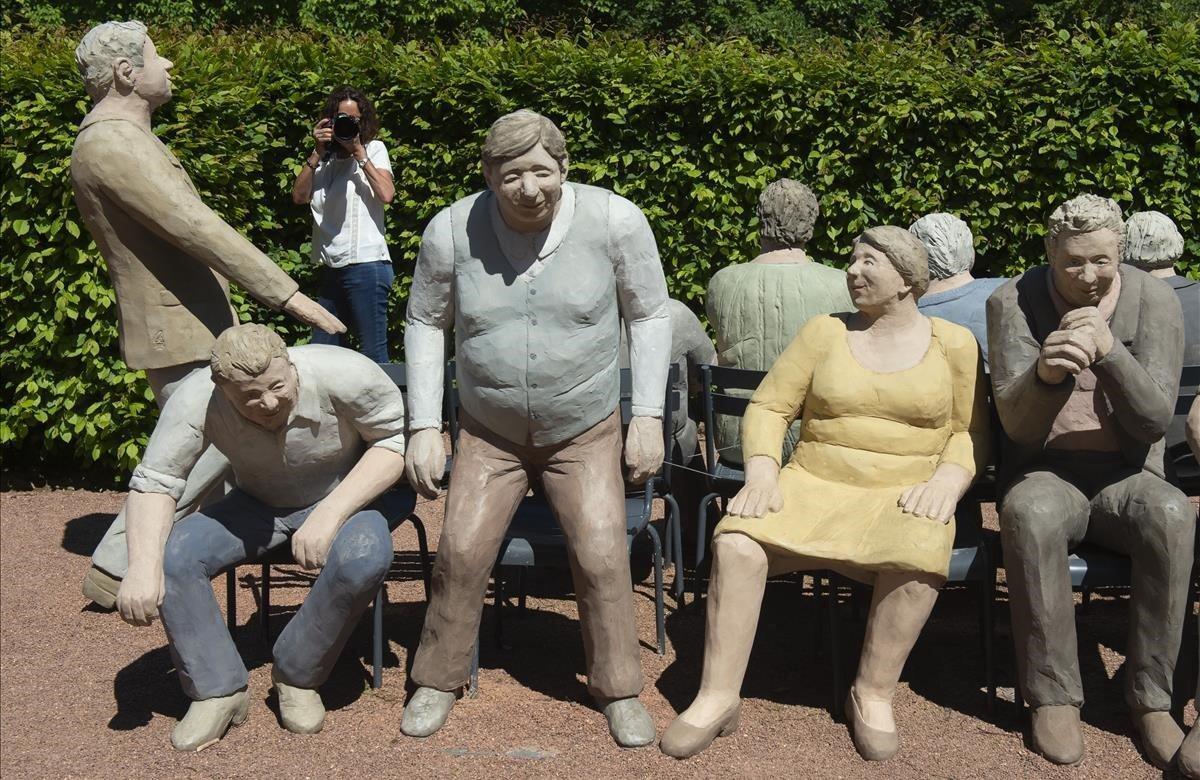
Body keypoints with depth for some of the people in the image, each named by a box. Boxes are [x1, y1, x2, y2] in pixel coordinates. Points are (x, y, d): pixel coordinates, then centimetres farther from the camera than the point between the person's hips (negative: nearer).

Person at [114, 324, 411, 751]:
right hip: (257, 504, 2)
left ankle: (298, 676, -11)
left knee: (363, 556, -36)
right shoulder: (196, 401, -25)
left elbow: (396, 440, -19)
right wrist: (143, 567, -36)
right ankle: (216, 689, -5)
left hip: (345, 495, -2)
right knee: (171, 556, -23)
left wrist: (329, 515, -30)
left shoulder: (344, 375, -30)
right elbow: (153, 481, -19)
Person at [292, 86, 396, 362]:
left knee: (373, 354, -5)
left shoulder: (374, 149, 5)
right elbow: (299, 196, 2)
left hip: (365, 265, -5)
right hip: (330, 269, 5)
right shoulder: (325, 158, 15)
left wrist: (358, 152, -8)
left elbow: (386, 194, -12)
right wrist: (317, 153, -4)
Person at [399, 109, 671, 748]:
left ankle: (619, 691, 11)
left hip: (586, 433, -1)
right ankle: (437, 681, 14)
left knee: (602, 556, -10)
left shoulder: (615, 221, -16)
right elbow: (425, 323, 0)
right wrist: (425, 426, -5)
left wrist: (648, 415, -8)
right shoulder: (451, 231, -14)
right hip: (489, 433, 1)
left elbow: (649, 316, -3)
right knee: (461, 552, -8)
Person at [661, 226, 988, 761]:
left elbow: (970, 433, 4)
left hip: (905, 498, -1)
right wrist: (762, 473, -11)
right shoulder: (824, 331, 9)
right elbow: (768, 408, 6)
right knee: (736, 545, -28)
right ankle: (718, 697, -17)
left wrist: (947, 481, -15)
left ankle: (873, 694, -17)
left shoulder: (954, 343, 7)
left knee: (918, 555, -37)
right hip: (812, 487, 2)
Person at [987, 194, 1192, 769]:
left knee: (1172, 515, -33)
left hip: (1126, 477, 1)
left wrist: (1109, 352, -29)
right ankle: (1053, 695, -23)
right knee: (1032, 515, -36)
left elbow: (1155, 420, -11)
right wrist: (1045, 375, -35)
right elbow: (1017, 425, -12)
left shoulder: (1155, 302, -3)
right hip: (1044, 473, -1)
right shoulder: (1013, 302, -5)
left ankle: (1150, 698, -20)